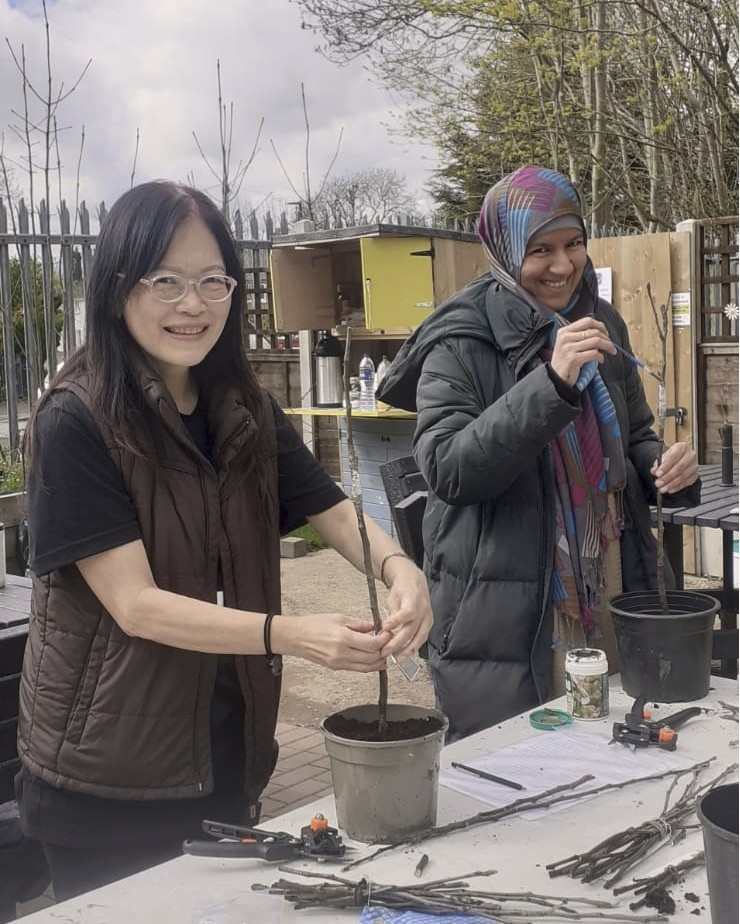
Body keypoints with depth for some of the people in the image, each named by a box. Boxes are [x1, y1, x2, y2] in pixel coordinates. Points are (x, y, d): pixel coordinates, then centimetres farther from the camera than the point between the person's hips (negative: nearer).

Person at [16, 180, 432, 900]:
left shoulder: (246, 413, 3)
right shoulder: (74, 422, -17)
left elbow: (339, 515, -3)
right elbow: (135, 605, -22)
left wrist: (396, 568, -25)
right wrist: (290, 635, -34)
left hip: (228, 754, 6)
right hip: (106, 778, -5)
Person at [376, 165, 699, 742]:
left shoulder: (600, 325, 8)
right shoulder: (461, 342, -10)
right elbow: (447, 470, -21)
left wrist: (666, 466, -4)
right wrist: (553, 384, -29)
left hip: (611, 602, 6)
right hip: (503, 622, -6)